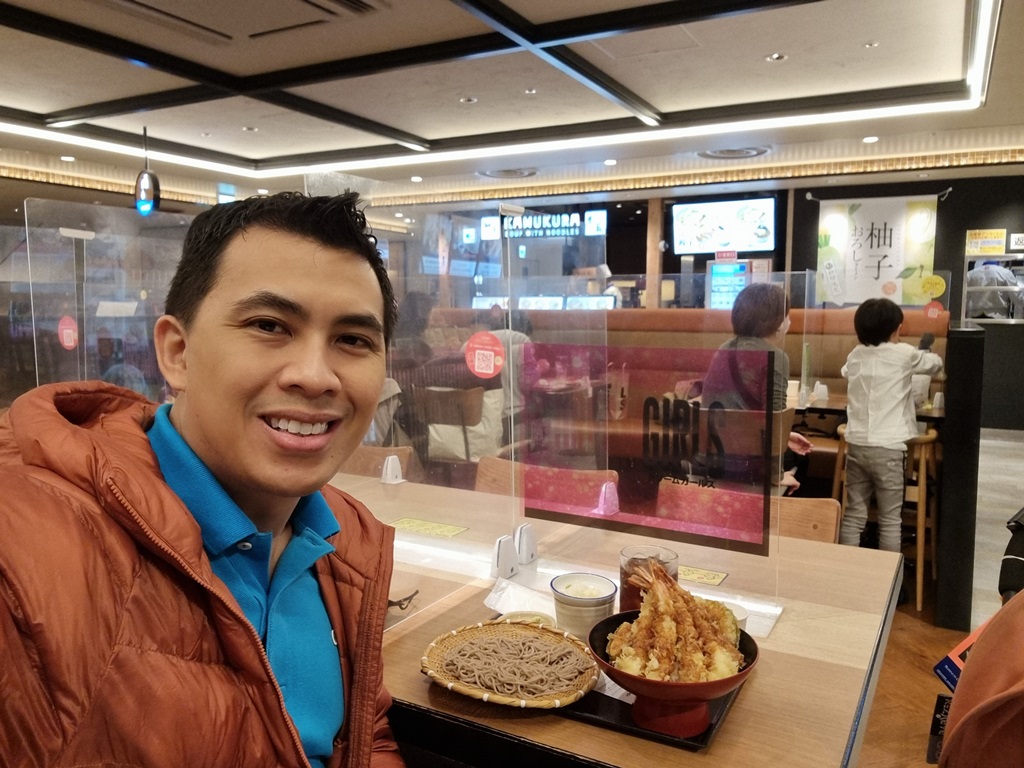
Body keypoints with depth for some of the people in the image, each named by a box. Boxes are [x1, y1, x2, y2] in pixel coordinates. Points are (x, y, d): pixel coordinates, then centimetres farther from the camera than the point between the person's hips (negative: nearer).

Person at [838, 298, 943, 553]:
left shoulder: (855, 355, 7)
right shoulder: (904, 354, -4)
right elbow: (936, 363, 15)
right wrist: (922, 353, 35)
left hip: (856, 444, 4)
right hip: (887, 448, -4)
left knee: (853, 515, 10)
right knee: (889, 520, 5)